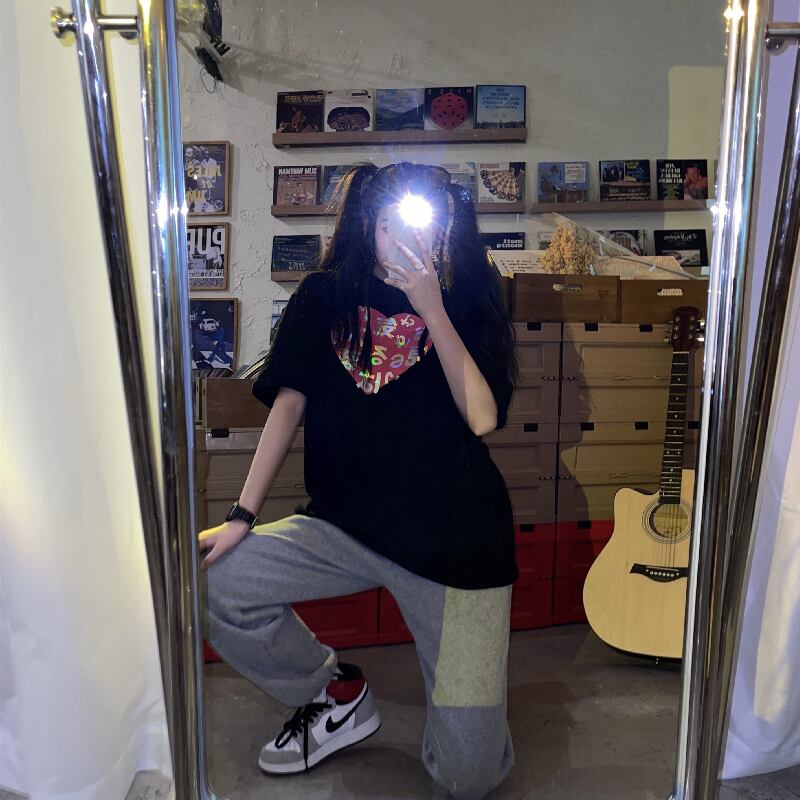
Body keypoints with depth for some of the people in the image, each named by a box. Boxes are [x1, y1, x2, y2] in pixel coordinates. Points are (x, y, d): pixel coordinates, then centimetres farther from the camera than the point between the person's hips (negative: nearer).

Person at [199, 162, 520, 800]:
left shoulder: (465, 303, -1)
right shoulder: (326, 298, 4)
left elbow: (482, 419, -13)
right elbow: (289, 402, 1)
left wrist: (432, 311, -18)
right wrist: (241, 516, -5)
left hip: (455, 537, -3)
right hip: (347, 525, 3)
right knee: (209, 581, -17)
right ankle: (337, 693, 9)